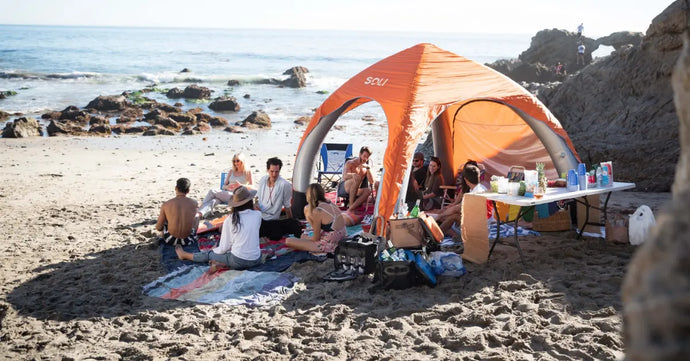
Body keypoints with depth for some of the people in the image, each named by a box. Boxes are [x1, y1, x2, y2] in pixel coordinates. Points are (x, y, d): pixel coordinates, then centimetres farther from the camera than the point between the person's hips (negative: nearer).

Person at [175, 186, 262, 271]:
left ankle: (184, 255, 43)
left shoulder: (230, 220, -7)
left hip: (238, 261, -2)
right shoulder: (258, 215, -3)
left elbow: (224, 248, -1)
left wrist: (214, 250, 19)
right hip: (256, 260, 2)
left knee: (208, 254, 23)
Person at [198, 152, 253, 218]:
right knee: (213, 201, -31)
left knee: (212, 191, -26)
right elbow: (224, 186, 18)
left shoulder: (247, 172, 7)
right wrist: (227, 187, -8)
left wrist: (241, 185, -18)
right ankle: (199, 214, -49)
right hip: (226, 194, 4)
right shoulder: (231, 171, 21)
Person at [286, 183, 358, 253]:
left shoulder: (317, 211, -22)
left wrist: (305, 238, 7)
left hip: (328, 246, -8)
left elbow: (316, 238, -13)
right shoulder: (332, 205, 0)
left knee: (288, 241, -9)